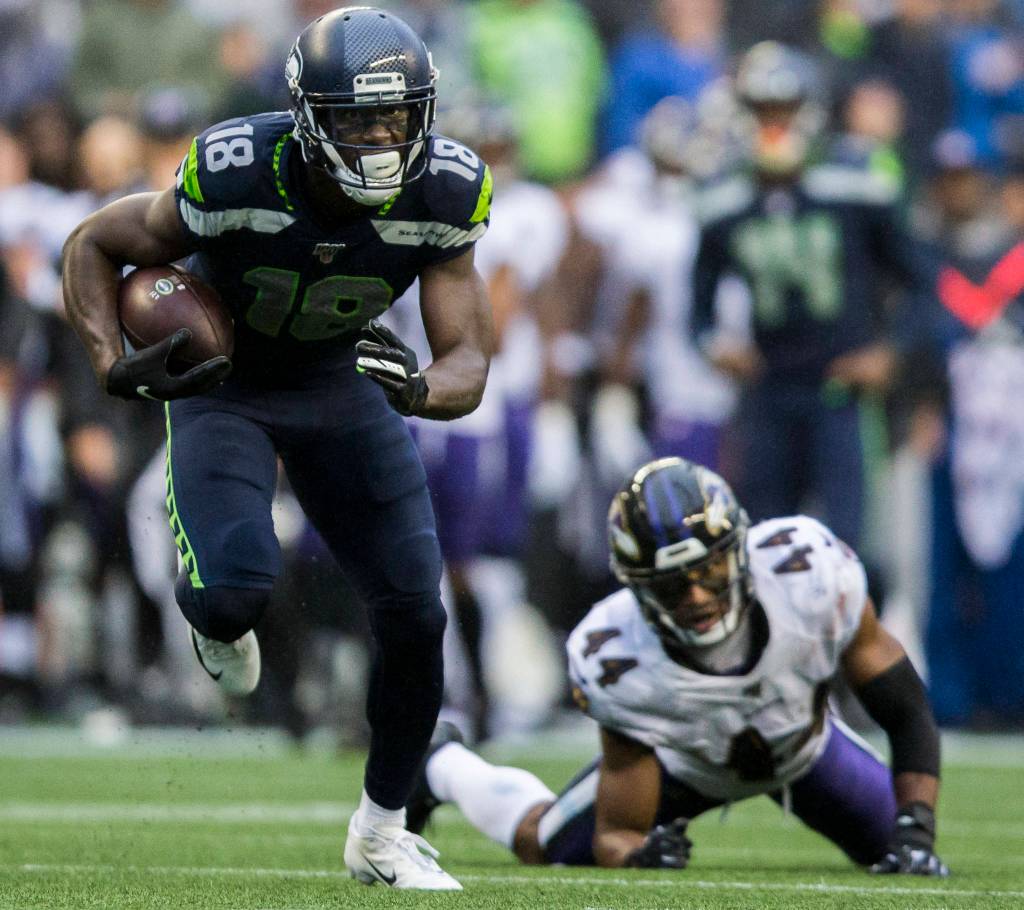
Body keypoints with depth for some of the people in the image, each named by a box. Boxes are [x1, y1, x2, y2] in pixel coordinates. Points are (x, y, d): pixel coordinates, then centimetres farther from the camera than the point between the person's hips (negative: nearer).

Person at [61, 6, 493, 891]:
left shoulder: (441, 196, -23)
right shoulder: (235, 178, -31)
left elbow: (469, 363, -19)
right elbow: (92, 246, -14)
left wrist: (420, 390, -42)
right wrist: (117, 367, -28)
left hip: (342, 381, 3)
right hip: (223, 381, -3)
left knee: (415, 614, -5)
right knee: (234, 586, -27)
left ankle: (382, 832, 15)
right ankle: (221, 621, 15)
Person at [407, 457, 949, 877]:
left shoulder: (808, 571, -43)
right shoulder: (620, 664, -43)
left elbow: (906, 712, -29)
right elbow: (615, 833, -33)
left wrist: (914, 831, -40)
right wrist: (639, 854, -57)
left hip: (804, 741, 2)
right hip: (686, 764, -2)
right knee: (541, 845, 10)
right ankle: (442, 764, 44)